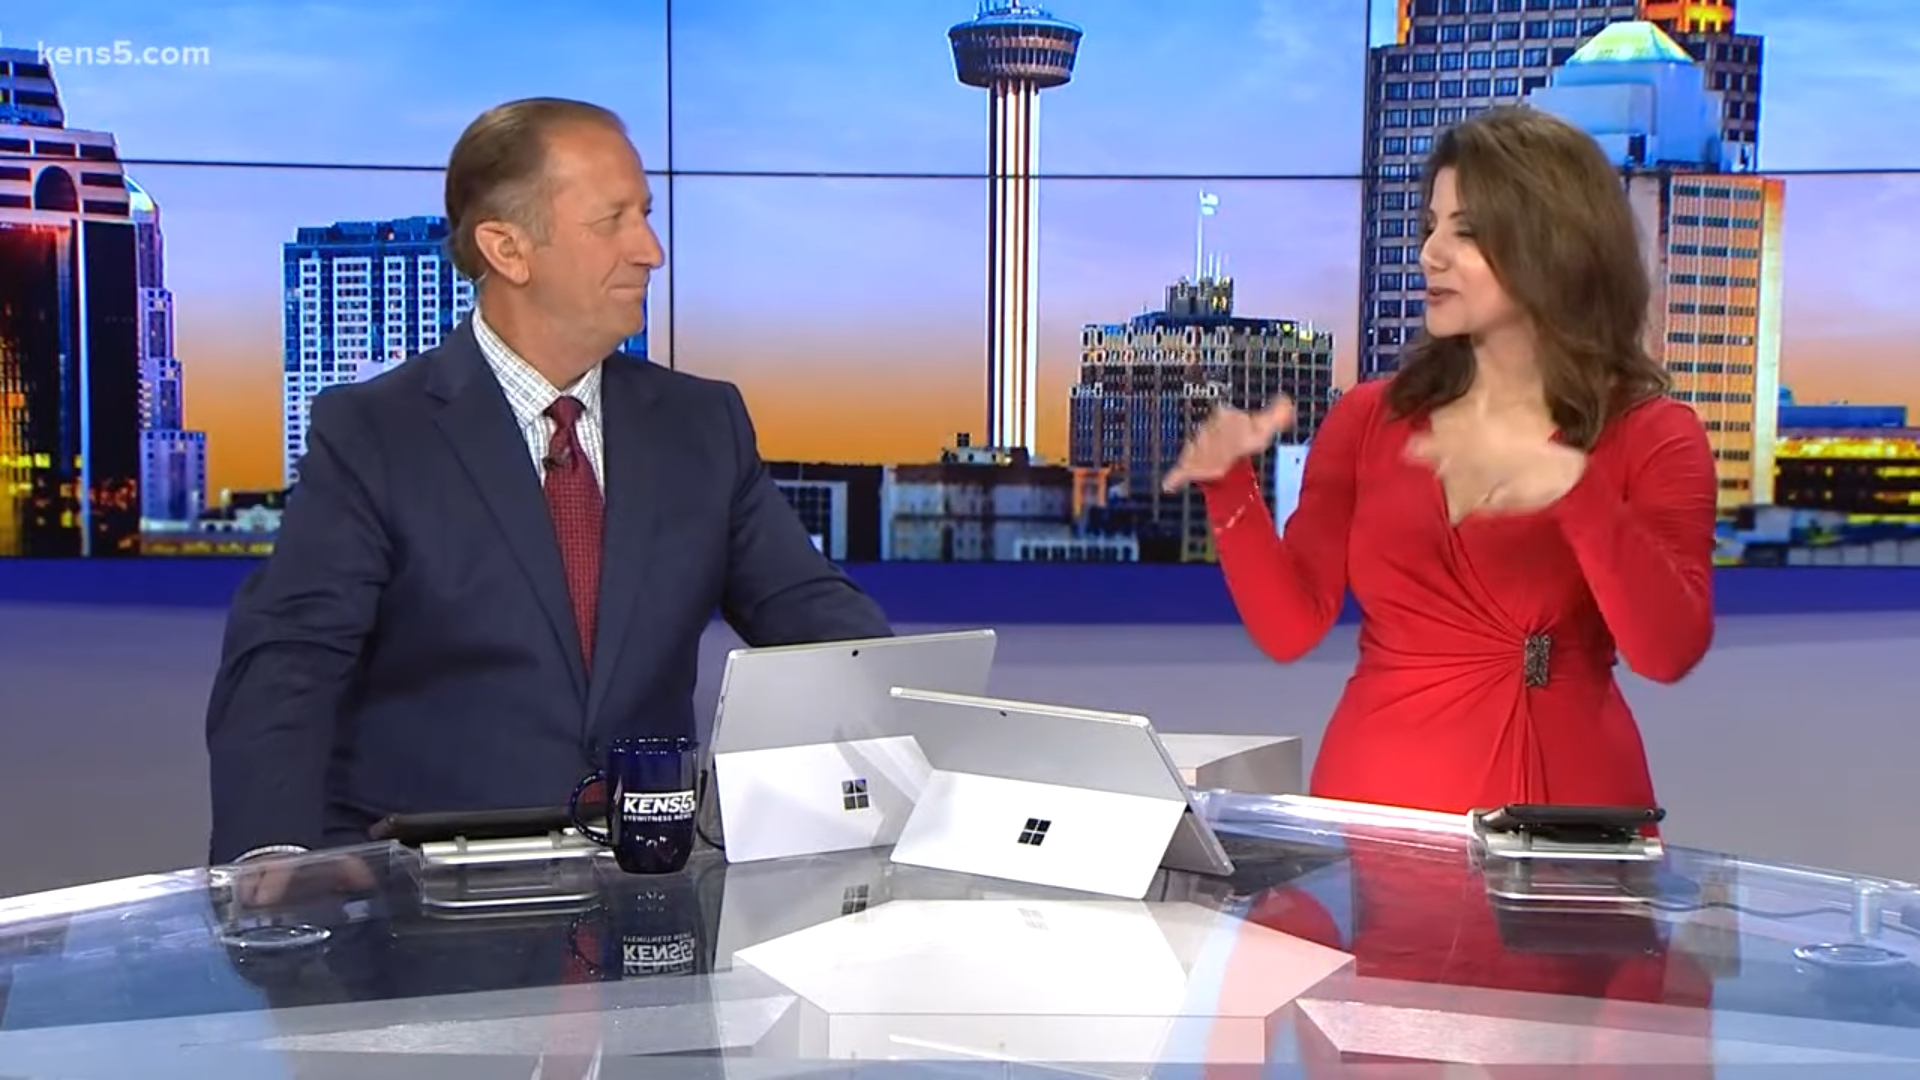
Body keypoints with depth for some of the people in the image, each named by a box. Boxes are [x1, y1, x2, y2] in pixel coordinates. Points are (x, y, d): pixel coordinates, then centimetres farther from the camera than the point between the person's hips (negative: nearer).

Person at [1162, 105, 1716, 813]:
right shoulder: (1369, 417, 7)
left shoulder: (1652, 437, 0)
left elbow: (1670, 653, -13)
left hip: (1565, 806, -1)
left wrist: (1575, 488, -25)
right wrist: (1230, 487, -12)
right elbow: (1290, 627, 2)